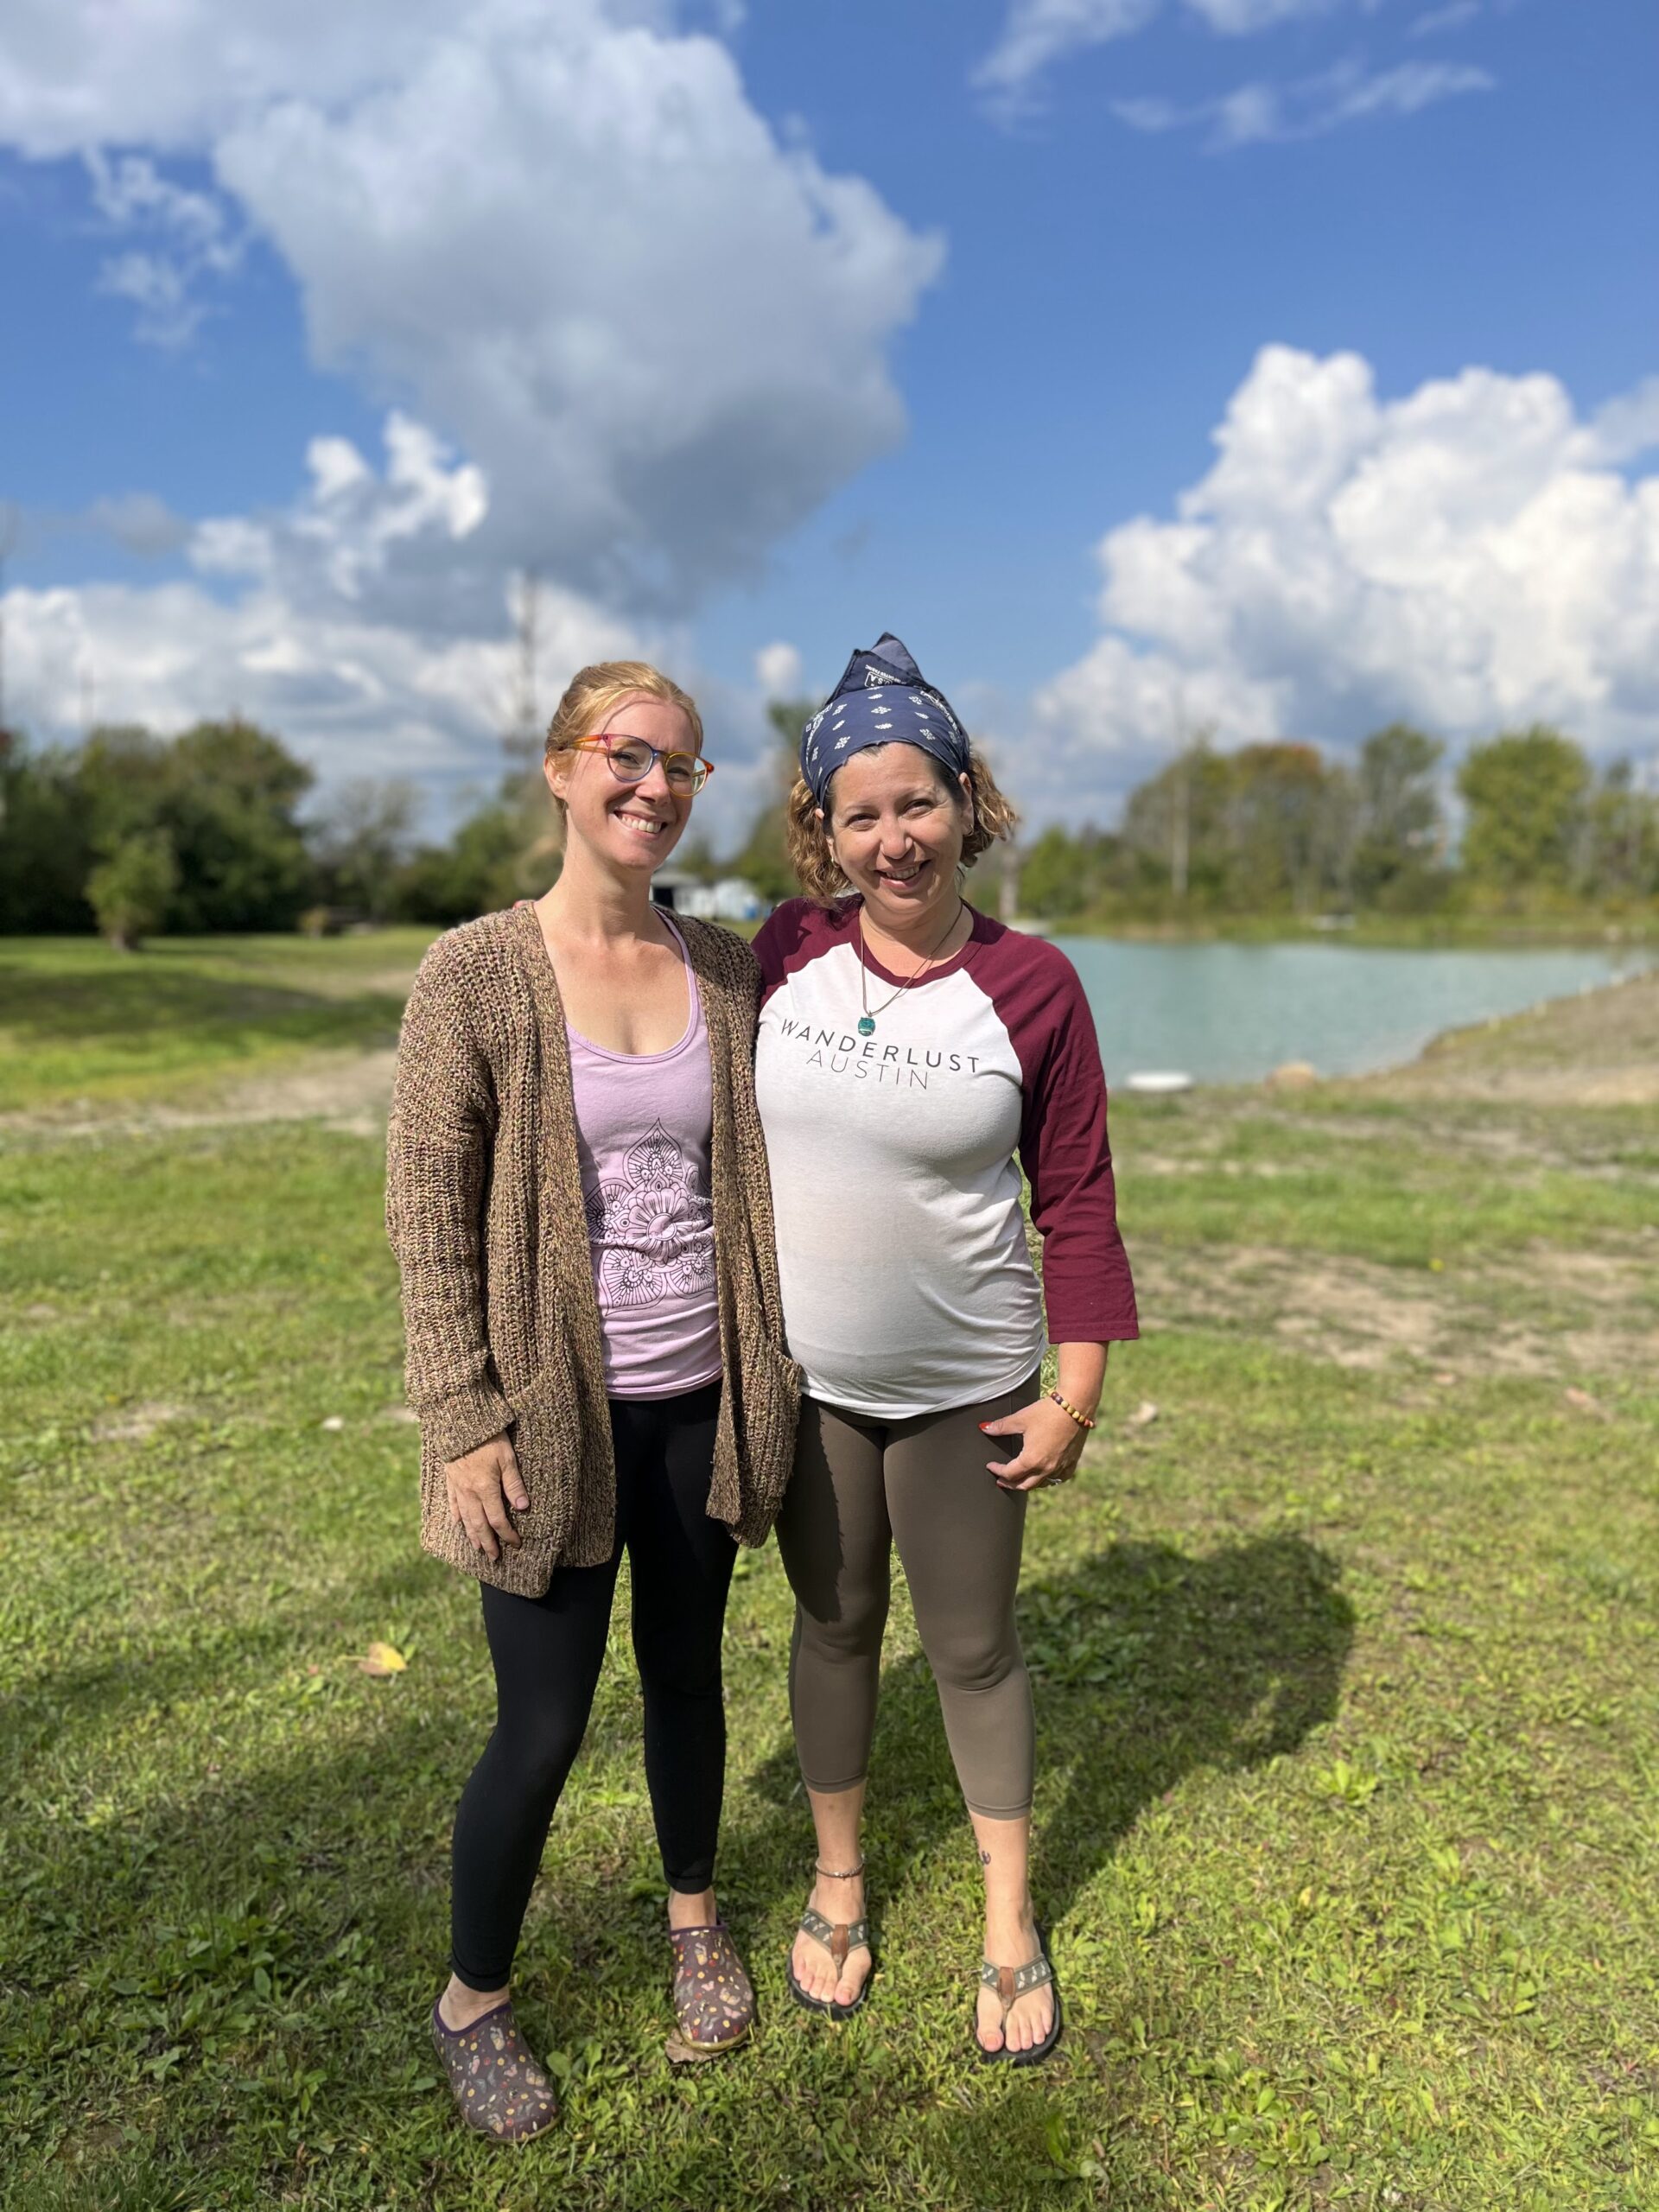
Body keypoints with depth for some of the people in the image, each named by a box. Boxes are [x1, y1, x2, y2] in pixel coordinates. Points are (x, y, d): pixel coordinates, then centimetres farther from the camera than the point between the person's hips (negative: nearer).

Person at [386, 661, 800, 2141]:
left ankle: (695, 1919, 48)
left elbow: (761, 1174, 8)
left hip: (700, 1401, 4)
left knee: (686, 1674, 21)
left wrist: (773, 1377, 7)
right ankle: (474, 2002, 36)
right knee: (543, 1725, 8)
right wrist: (464, 1423, -12)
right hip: (555, 1412, -3)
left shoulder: (728, 968, 2)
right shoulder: (477, 972, -10)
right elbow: (428, 1211, -10)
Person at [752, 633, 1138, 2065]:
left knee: (975, 1644, 13)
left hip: (964, 1382, -1)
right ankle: (838, 1882, 42)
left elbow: (1078, 1203, -6)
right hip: (803, 1370, 2)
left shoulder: (1032, 984, -11)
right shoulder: (786, 952, -6)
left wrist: (1076, 1394, -8)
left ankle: (1010, 1922, 36)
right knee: (833, 1622, 18)